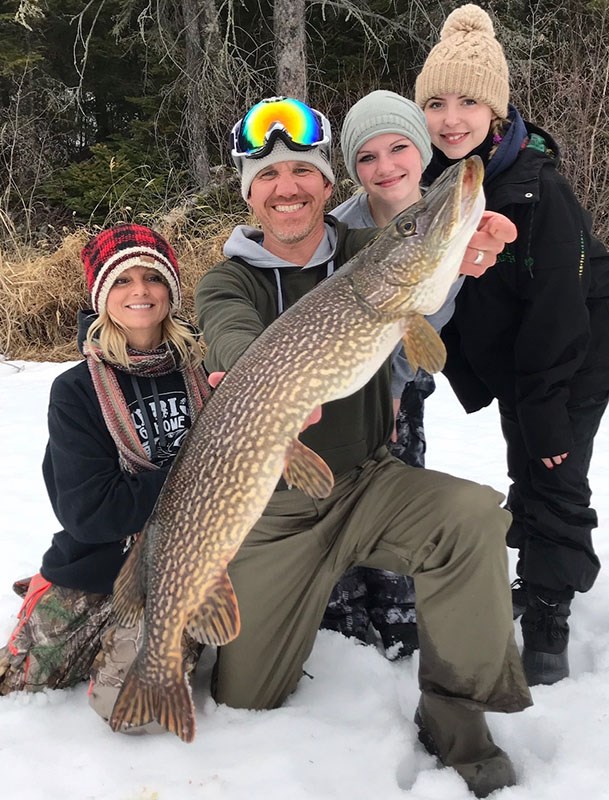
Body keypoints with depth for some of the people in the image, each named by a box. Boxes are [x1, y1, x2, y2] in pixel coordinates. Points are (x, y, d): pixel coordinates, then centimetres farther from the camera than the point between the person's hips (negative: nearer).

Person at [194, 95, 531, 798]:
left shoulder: (367, 253, 0)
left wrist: (456, 261, -44)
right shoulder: (226, 281, -3)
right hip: (268, 506, 0)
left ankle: (455, 711, -9)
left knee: (473, 516, -30)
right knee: (243, 697, 5)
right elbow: (236, 340, -26)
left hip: (365, 482, 1)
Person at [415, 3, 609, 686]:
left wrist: (546, 411, -24)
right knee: (525, 471, 16)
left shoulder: (536, 186, -26)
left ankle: (548, 619, 13)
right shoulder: (431, 182, -8)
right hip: (504, 356, 6)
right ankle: (534, 581, 35)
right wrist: (463, 372, -1)